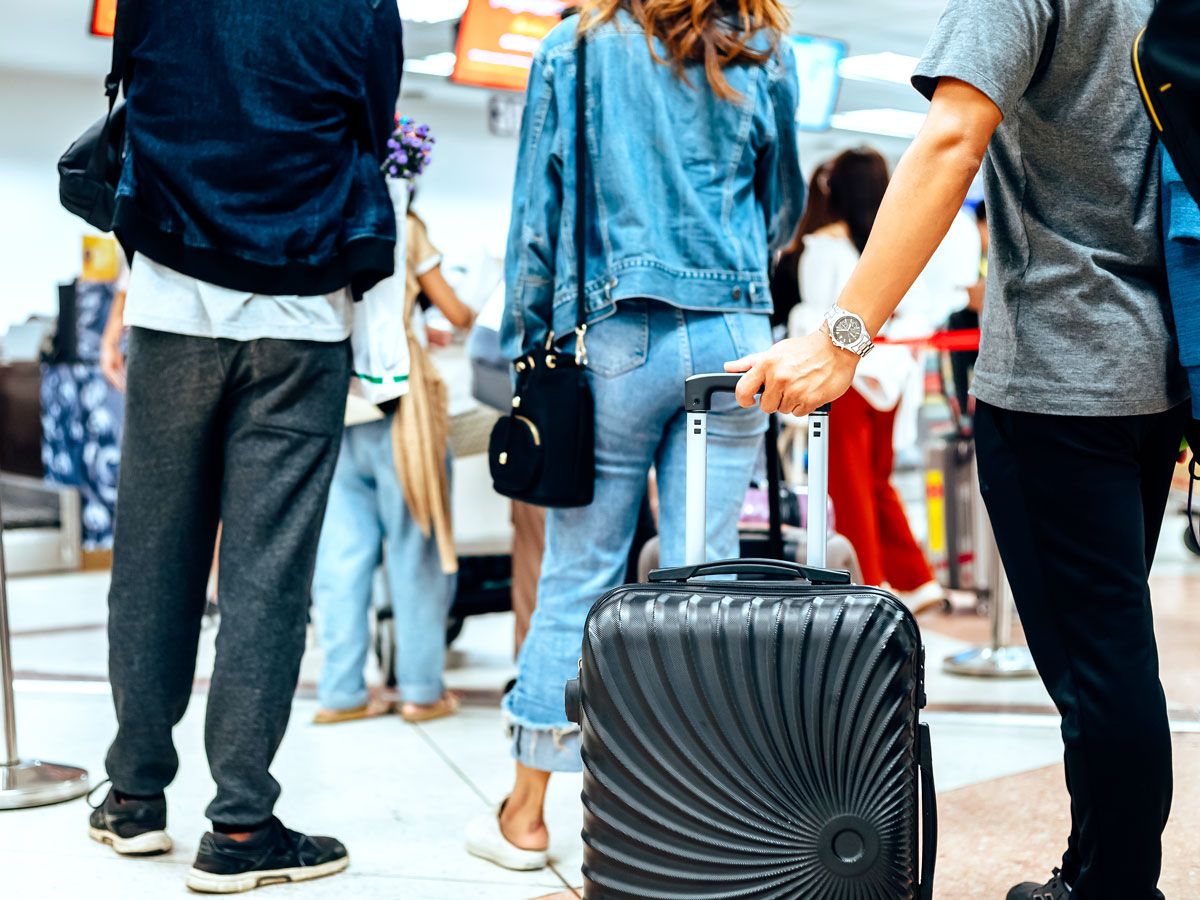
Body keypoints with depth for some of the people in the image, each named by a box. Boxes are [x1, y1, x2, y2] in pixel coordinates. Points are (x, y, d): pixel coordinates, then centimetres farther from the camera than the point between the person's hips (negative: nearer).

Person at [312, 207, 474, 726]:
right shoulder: (401, 225, -1)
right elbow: (456, 314, 1)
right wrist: (473, 318, 26)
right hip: (396, 402, -4)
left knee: (341, 556, 6)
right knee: (415, 552, 4)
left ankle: (340, 692, 8)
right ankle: (422, 691, 8)